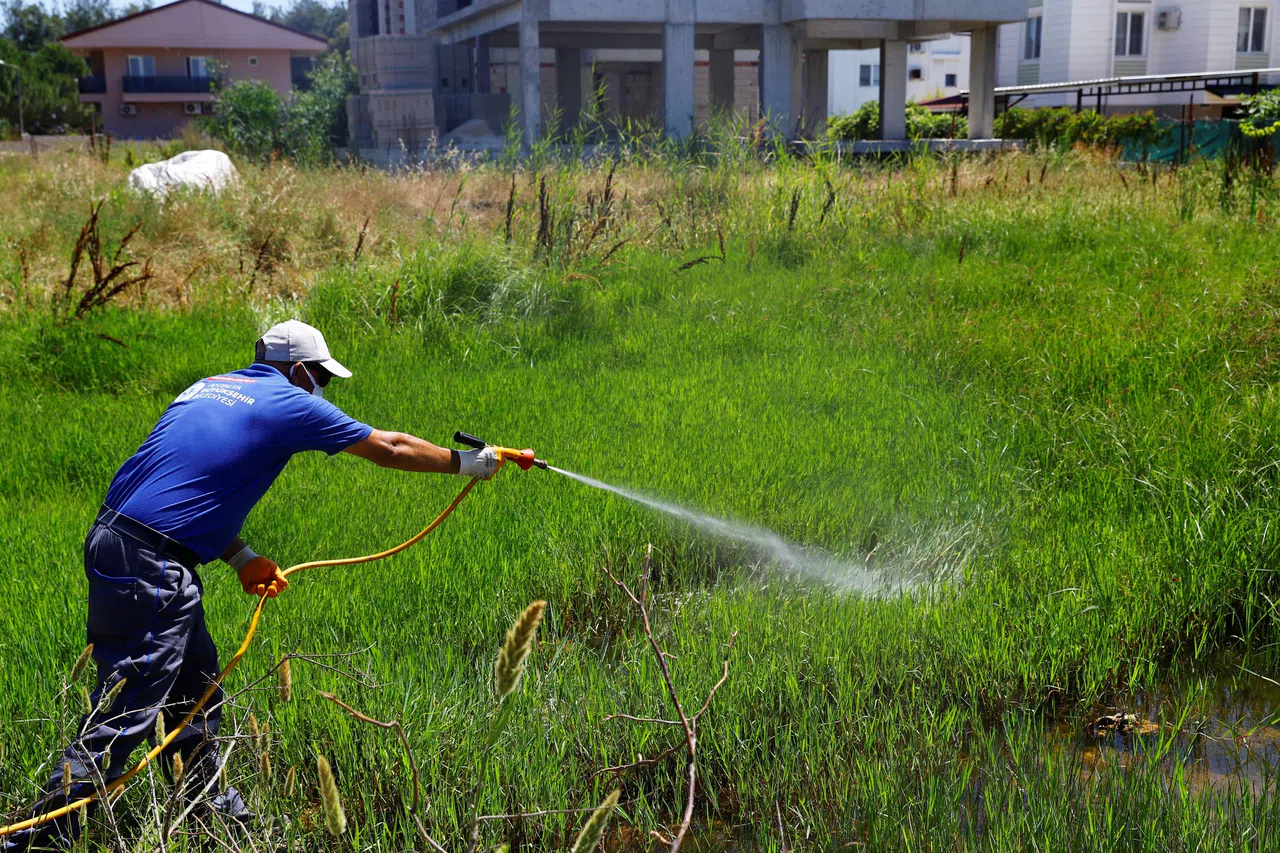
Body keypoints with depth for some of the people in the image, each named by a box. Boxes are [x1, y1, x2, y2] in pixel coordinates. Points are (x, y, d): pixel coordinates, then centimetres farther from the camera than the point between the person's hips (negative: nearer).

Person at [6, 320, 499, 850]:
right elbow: (389, 449, 3)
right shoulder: (288, 403, -2)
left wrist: (242, 559, 11)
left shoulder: (206, 389, 20)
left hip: (112, 540, 9)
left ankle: (213, 808, 29)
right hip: (149, 562, -9)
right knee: (126, 708, -5)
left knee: (194, 688, 18)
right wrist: (470, 463, 14)